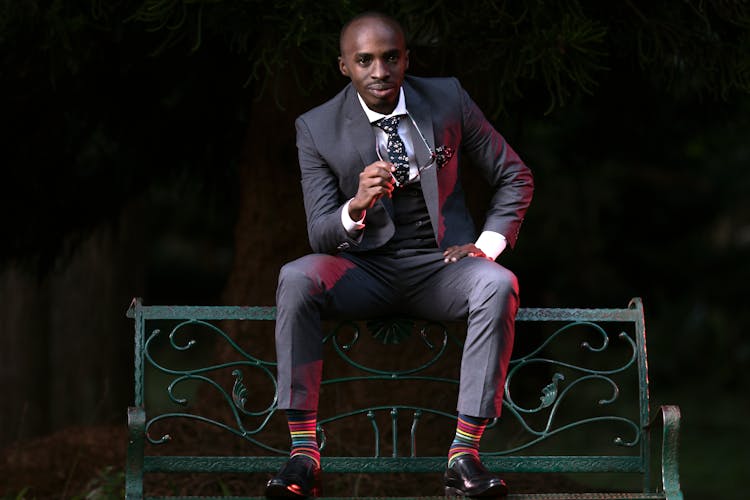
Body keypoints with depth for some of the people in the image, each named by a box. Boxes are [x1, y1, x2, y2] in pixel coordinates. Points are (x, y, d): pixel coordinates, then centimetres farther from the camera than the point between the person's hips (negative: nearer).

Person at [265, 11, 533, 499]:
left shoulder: (447, 100, -1)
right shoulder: (318, 129, -4)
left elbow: (515, 177, 9)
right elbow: (321, 235, -6)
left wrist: (487, 245, -5)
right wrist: (356, 206, -28)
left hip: (441, 264, 0)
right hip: (366, 270, 0)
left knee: (499, 285, -33)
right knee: (295, 279, -31)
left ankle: (464, 457, -33)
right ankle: (304, 453, -32)